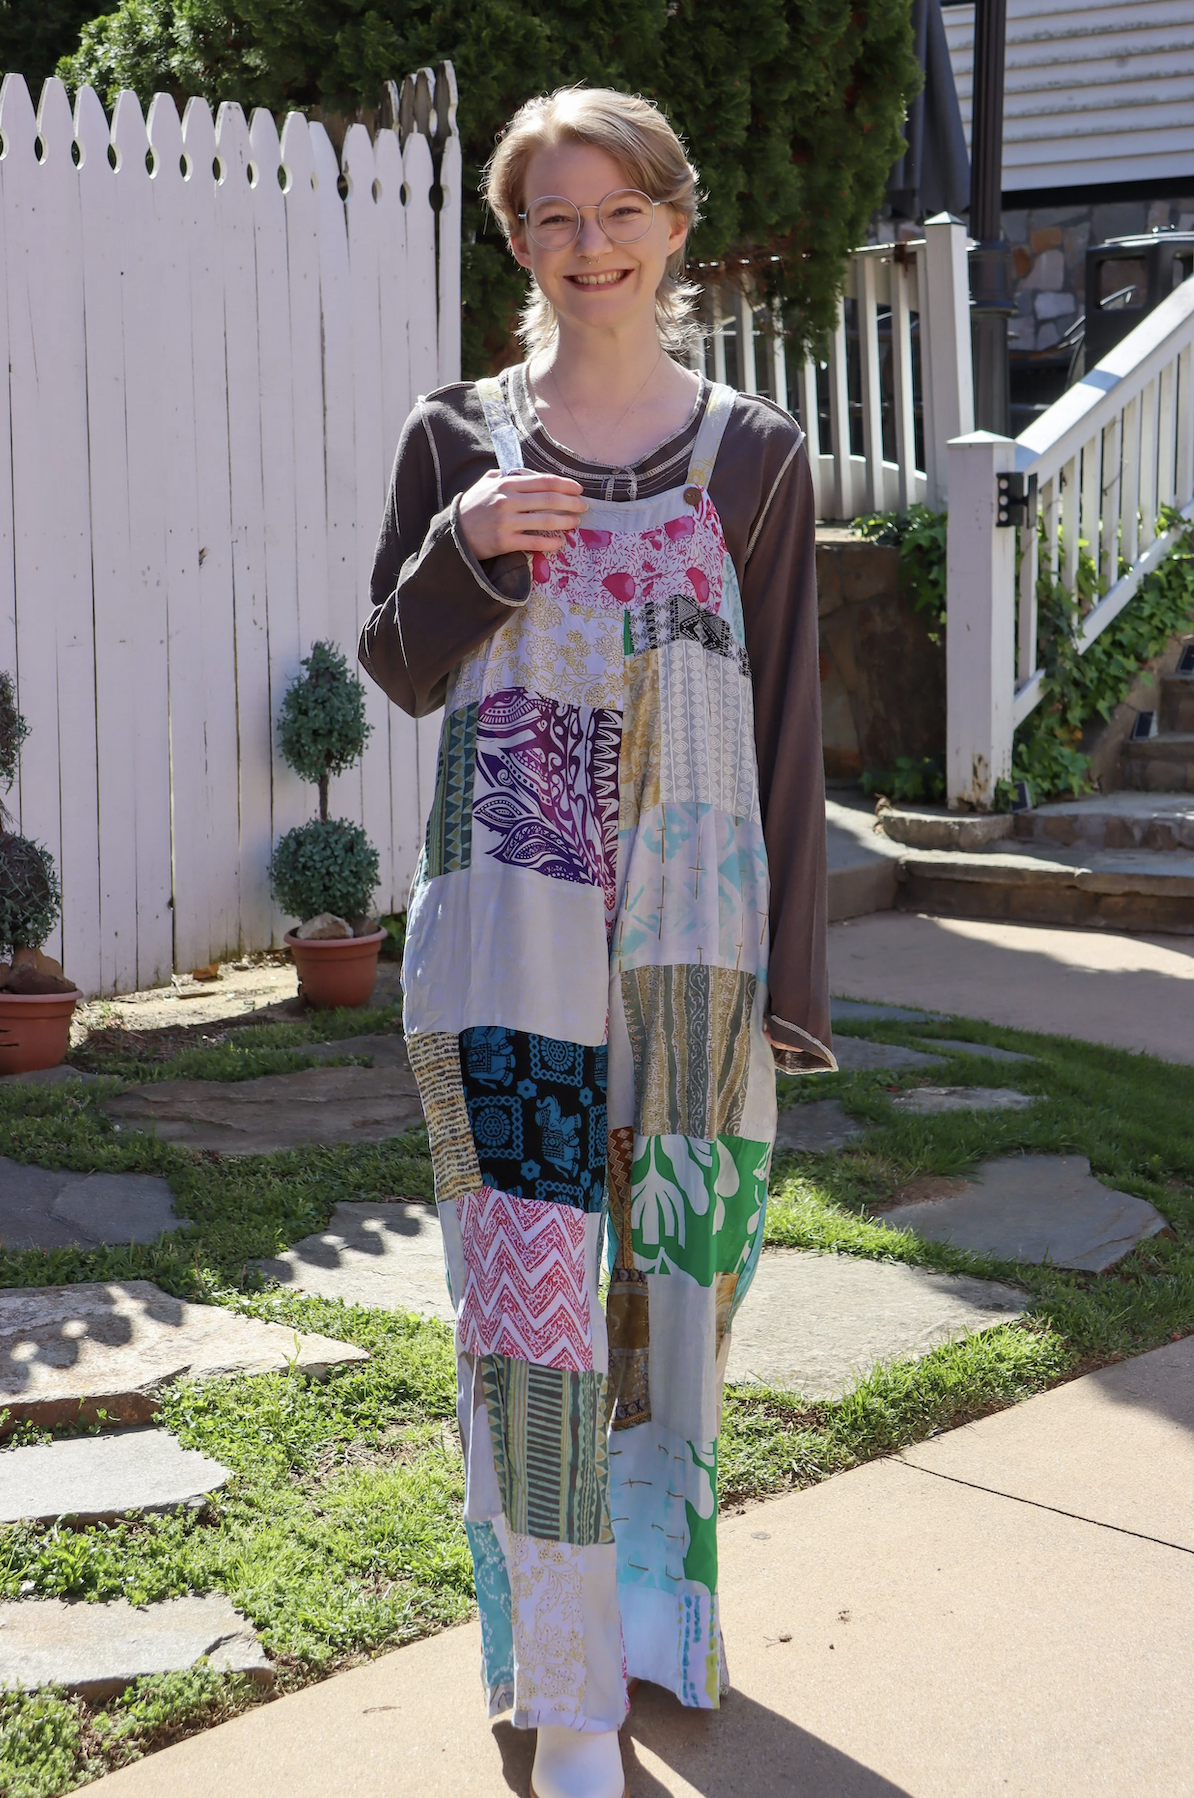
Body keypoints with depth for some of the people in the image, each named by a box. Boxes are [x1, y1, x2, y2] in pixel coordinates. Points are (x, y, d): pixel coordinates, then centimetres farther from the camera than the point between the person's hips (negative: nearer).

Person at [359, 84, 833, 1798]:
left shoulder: (754, 452, 5)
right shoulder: (459, 438, 5)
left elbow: (788, 722, 4)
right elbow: (402, 673, 9)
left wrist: (790, 973, 0)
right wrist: (465, 549, -12)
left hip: (694, 919, 1)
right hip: (511, 927, -1)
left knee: (677, 1265, 10)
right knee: (532, 1286, -5)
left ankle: (659, 1593, 33)